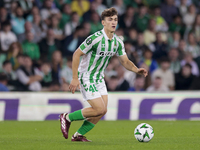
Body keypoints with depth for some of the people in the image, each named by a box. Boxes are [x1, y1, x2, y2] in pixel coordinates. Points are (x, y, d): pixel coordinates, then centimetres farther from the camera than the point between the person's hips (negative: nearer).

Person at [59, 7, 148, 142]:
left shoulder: (118, 42, 0)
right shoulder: (95, 38, -23)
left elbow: (125, 61, 9)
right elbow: (77, 54, -19)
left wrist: (137, 70, -11)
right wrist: (75, 78, -20)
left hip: (99, 78, 8)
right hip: (86, 77, -8)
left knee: (102, 111, 2)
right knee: (100, 109, -14)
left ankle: (78, 135, 16)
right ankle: (67, 118, 3)